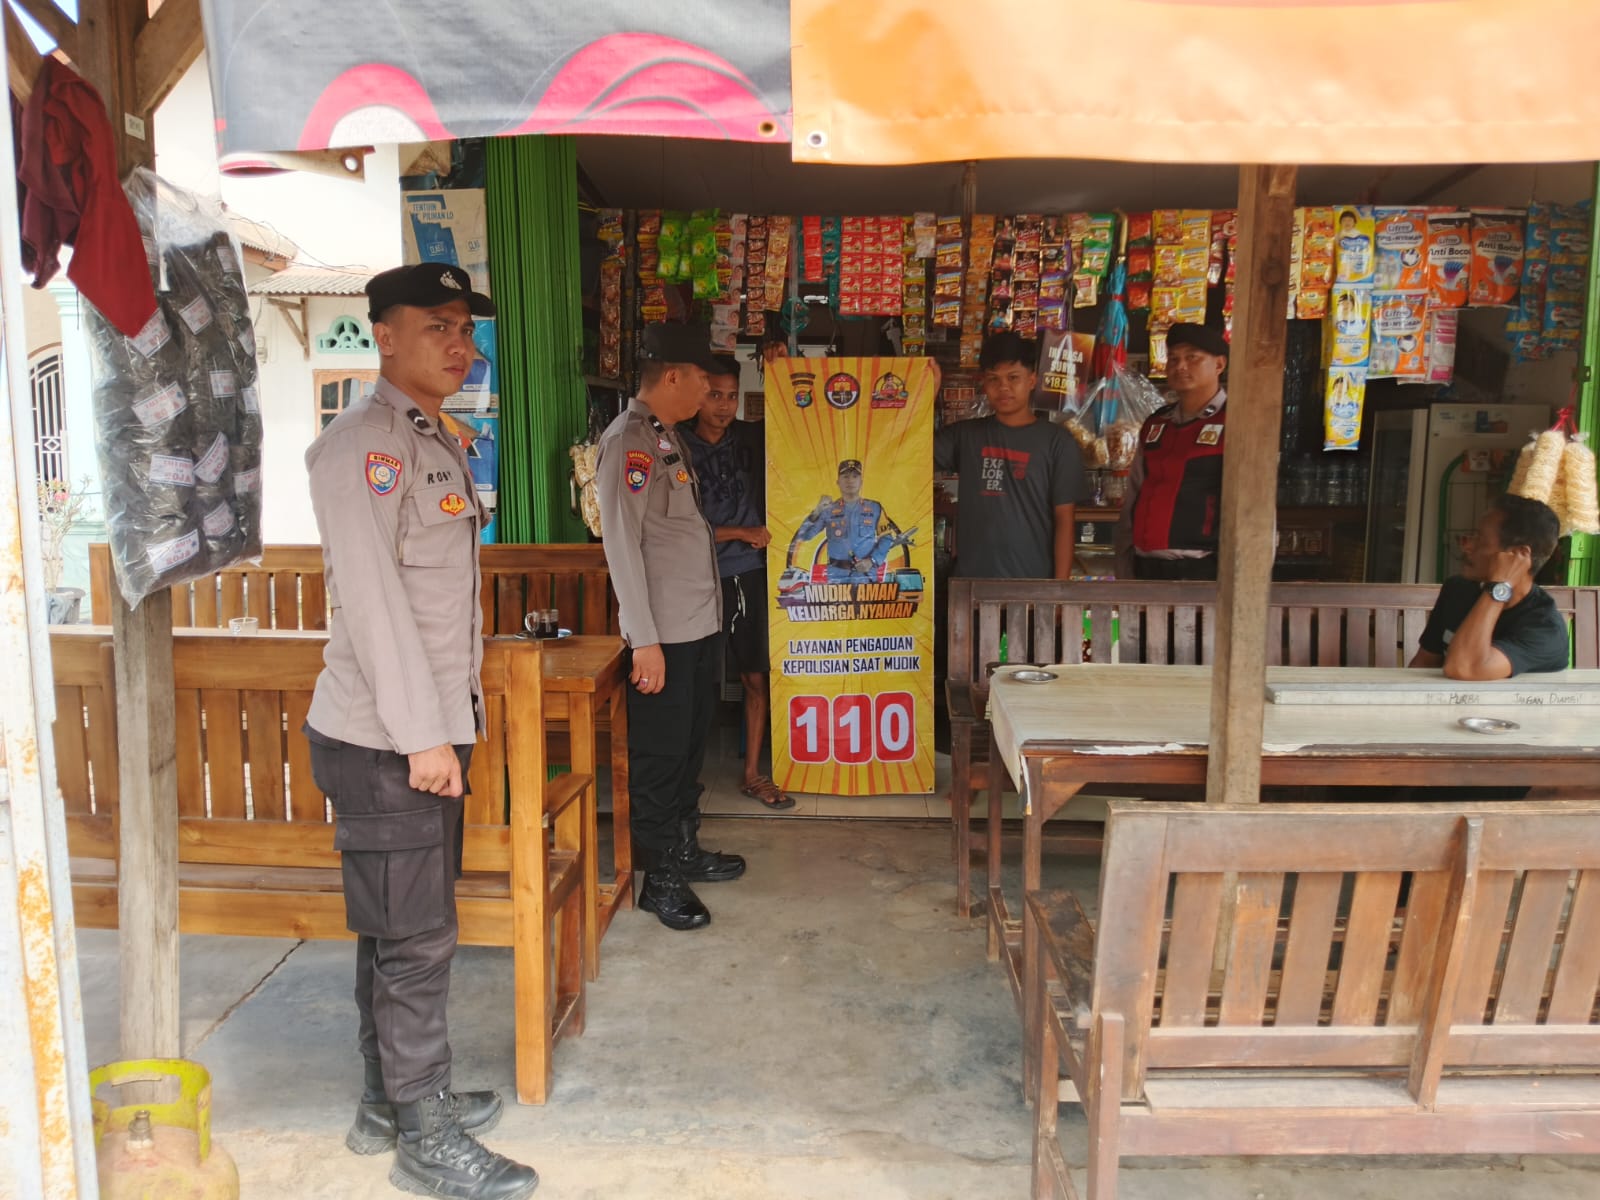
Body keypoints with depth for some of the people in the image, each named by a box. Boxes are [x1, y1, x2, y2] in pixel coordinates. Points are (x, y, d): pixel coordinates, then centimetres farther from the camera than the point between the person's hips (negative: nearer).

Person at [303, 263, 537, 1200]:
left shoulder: (436, 441, 16)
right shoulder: (362, 444, -14)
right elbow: (371, 596, -21)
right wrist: (422, 736, -21)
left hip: (430, 729, 9)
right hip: (387, 740, -9)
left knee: (399, 930, 18)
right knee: (417, 939, 0)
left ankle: (391, 1102, 33)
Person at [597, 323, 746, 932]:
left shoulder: (667, 435, 14)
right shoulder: (628, 440, -15)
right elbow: (622, 543, -20)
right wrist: (645, 640, -22)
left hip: (700, 624, 10)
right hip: (664, 633, -10)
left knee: (691, 745, 19)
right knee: (659, 756, 1)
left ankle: (685, 851, 33)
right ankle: (659, 879, 13)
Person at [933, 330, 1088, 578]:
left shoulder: (1057, 441, 1)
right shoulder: (965, 435, 9)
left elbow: (1064, 520, -1)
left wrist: (1060, 586, -7)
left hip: (1032, 583, -2)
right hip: (971, 579, 2)